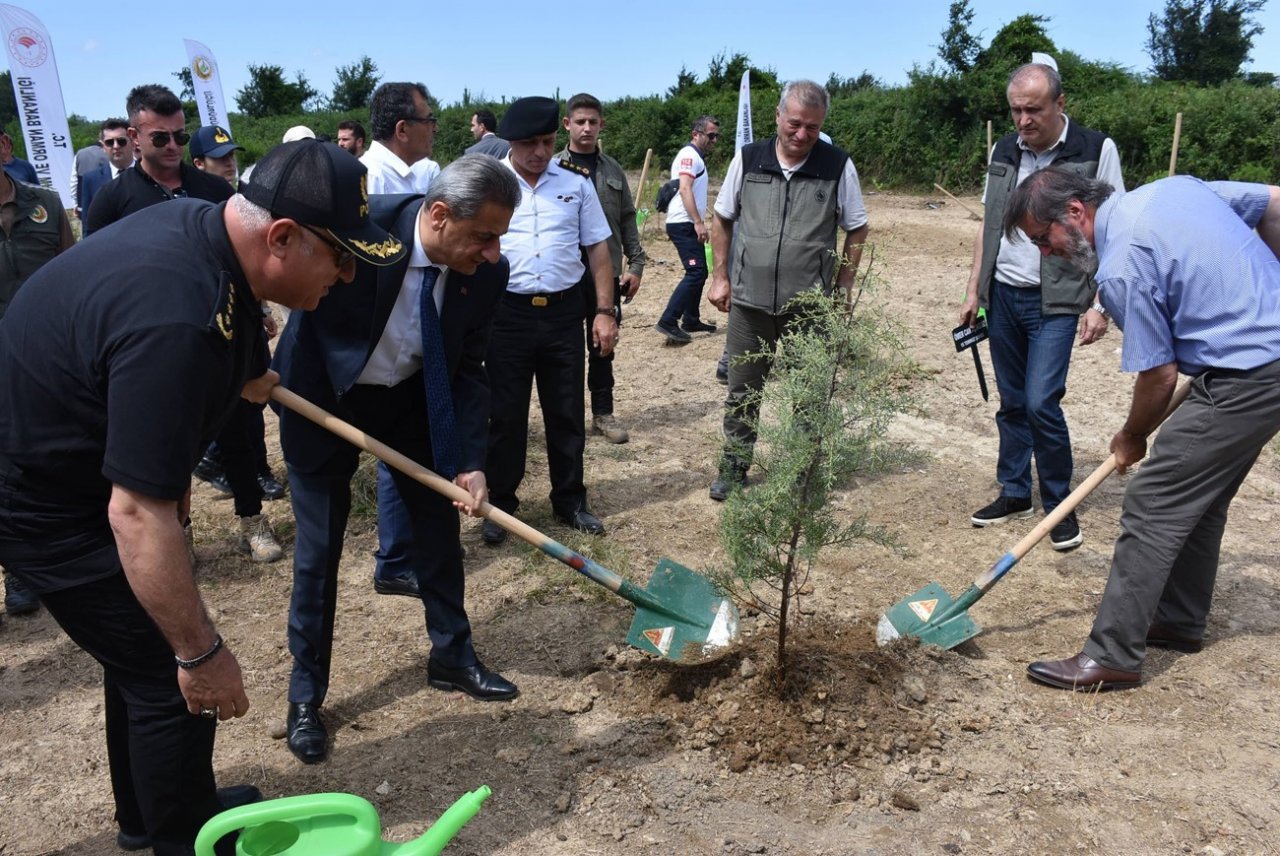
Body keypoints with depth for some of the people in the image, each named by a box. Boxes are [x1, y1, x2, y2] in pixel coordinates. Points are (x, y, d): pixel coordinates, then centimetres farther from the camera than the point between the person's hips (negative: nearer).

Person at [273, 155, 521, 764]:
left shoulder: (486, 273, -18)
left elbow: (467, 370, -10)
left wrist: (468, 460, -19)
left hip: (412, 398, 4)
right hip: (321, 395, -3)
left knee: (439, 521, 9)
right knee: (318, 547, 2)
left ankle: (452, 656, 30)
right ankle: (306, 695, 20)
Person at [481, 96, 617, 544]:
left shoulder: (576, 181, 3)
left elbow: (598, 248, 7)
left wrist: (605, 311, 1)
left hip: (564, 311, 2)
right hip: (507, 314, -1)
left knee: (566, 413, 11)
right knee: (506, 415, 8)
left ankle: (570, 501, 26)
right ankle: (499, 504, 22)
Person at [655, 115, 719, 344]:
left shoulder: (697, 157, 20)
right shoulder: (689, 155, -11)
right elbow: (684, 189, -23)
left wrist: (698, 223, 21)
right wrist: (698, 222, -28)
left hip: (689, 224, 11)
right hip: (683, 224, -11)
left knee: (699, 273, 14)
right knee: (695, 273, -17)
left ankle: (691, 320, 21)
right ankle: (668, 321, -20)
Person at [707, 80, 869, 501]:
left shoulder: (838, 166, -4)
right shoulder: (747, 159, 0)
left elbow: (857, 230, 4)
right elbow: (723, 219, 10)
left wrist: (843, 288, -1)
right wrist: (720, 275, 4)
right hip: (749, 300, 2)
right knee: (742, 391, 11)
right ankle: (734, 467, 26)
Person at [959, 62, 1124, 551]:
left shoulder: (1096, 151, -6)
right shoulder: (1003, 152, 9)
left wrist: (1099, 303, -12)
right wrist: (973, 290, 12)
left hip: (1056, 301, -5)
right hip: (1002, 295, 5)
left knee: (1040, 402, -12)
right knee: (1011, 402, 11)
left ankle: (1061, 506, 7)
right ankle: (1015, 494, 25)